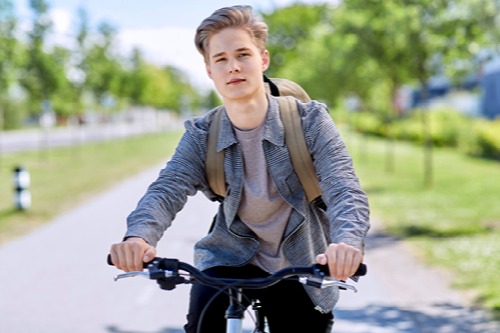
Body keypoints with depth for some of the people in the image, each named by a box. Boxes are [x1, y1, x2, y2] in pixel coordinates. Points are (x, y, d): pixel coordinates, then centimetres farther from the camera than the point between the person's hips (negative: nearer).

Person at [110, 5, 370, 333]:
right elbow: (167, 189, -20)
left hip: (301, 267, 0)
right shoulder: (201, 136, -7)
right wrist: (139, 235, -44)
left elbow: (344, 189, -25)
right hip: (231, 257, 0)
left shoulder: (310, 121, -13)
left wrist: (347, 242, -48)